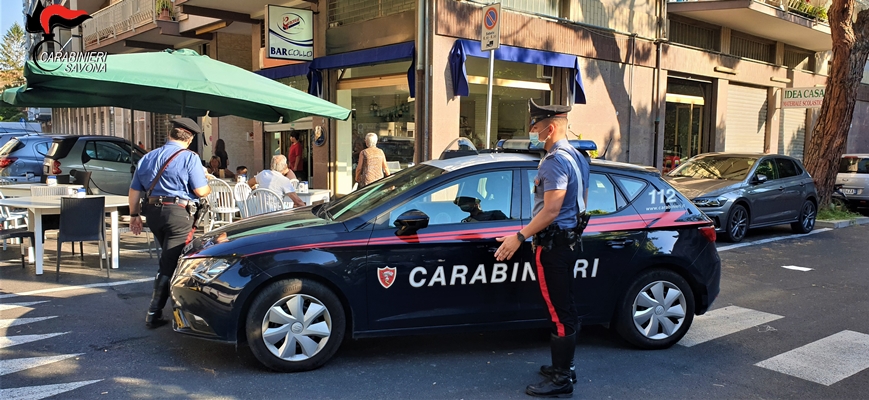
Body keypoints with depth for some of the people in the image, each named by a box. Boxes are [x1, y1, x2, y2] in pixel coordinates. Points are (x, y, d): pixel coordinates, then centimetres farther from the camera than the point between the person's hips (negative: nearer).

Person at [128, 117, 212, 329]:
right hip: (178, 214, -7)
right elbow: (201, 191, -10)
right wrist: (208, 187, 11)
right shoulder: (189, 158, -6)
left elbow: (134, 190, 14)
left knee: (168, 258, 22)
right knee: (170, 264, -2)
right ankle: (154, 314, -2)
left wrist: (134, 215, 21)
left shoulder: (148, 157, 13)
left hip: (152, 212, 7)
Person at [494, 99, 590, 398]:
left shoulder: (555, 162, -19)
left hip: (553, 245, -11)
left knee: (559, 312, -4)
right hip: (570, 241, 11)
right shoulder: (577, 158, 14)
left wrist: (520, 236, -21)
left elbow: (551, 211, -24)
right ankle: (564, 367, 29)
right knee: (565, 310, 17)